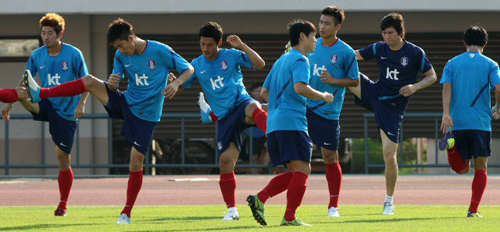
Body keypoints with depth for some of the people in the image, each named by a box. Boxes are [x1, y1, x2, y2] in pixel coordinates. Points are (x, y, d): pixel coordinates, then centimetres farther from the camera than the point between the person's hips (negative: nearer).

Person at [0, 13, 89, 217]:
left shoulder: (74, 54, -8)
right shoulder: (37, 55, 2)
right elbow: (24, 81, 9)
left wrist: (81, 104, -20)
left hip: (66, 111, -3)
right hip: (46, 104, 3)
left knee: (63, 157, 0)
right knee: (23, 93, -29)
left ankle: (63, 205, 11)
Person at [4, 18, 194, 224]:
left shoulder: (160, 51, -15)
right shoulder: (122, 56, 0)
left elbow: (189, 69, -8)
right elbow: (114, 85, 4)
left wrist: (177, 83, -29)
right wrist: (111, 82, -22)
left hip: (146, 116, -4)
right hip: (126, 103, 4)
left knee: (136, 163, -7)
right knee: (89, 81, -13)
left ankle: (127, 213, 6)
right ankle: (40, 94, -13)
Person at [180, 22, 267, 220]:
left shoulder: (231, 56, 2)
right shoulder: (197, 65, 11)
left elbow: (260, 64, -7)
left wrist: (242, 46, -17)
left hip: (240, 103, -3)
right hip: (224, 117, 3)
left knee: (254, 108, -42)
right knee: (225, 160, -3)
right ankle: (231, 210, 9)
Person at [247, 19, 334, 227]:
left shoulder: (281, 60, 24)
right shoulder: (299, 60, -5)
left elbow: (264, 93, 26)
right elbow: (299, 87, -22)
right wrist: (323, 96, -9)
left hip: (274, 124, 9)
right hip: (292, 122, -9)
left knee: (295, 172, 11)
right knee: (302, 170, -7)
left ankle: (260, 199, -4)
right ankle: (289, 217, -12)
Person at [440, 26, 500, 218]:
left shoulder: (452, 63, 9)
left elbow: (446, 87, -4)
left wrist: (446, 113, -13)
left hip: (457, 122, 2)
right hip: (481, 122, -2)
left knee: (462, 167, 13)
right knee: (481, 169, 4)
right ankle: (473, 210, -5)